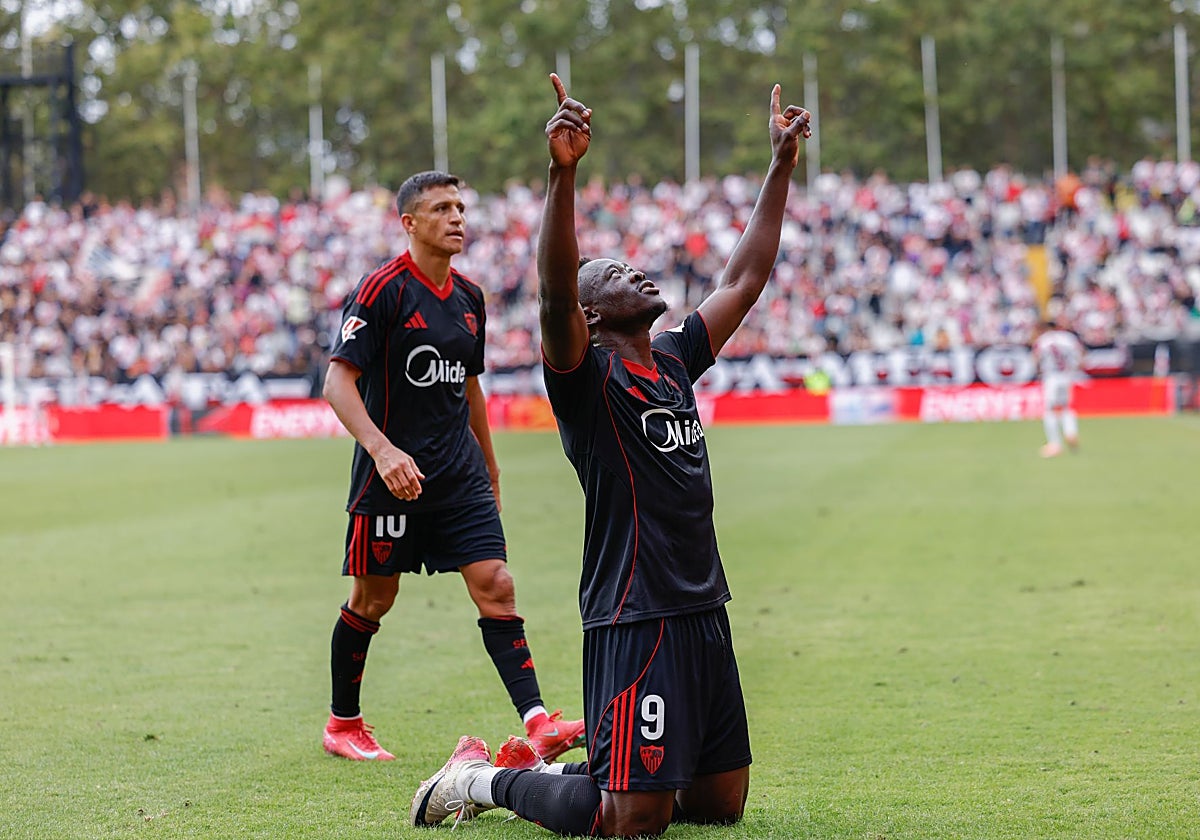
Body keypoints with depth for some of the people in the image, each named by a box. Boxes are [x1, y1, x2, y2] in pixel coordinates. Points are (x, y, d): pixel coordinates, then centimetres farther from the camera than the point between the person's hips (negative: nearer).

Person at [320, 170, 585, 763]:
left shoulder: (468, 297, 11)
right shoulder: (382, 289, -10)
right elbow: (338, 381, -16)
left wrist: (490, 470, 25)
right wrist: (382, 449, -29)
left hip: (460, 474, 5)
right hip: (391, 473, -5)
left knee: (495, 587, -7)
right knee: (373, 599, 6)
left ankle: (538, 724, -15)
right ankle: (342, 724, 24)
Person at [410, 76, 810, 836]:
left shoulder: (675, 362, 14)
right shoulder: (586, 375, -7)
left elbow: (747, 277, 20)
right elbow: (555, 293, -26)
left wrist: (782, 165, 18)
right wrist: (563, 174, -38)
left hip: (704, 608, 8)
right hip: (633, 616, -8)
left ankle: (557, 772, 29)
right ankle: (487, 779, 12)